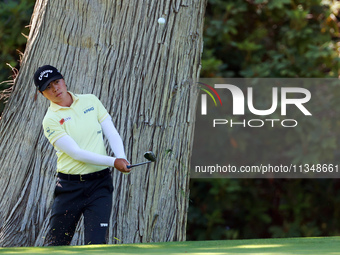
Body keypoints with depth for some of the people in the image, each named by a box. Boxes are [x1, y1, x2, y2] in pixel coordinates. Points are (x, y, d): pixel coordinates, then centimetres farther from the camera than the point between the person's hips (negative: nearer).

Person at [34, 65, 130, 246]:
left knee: (96, 245, -10)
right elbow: (76, 153, -14)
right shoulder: (51, 120, -5)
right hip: (69, 187, -2)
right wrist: (113, 162, -22)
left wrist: (121, 158, -14)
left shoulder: (91, 101, 9)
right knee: (57, 245, 2)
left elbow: (112, 134, 6)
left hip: (99, 184, 2)